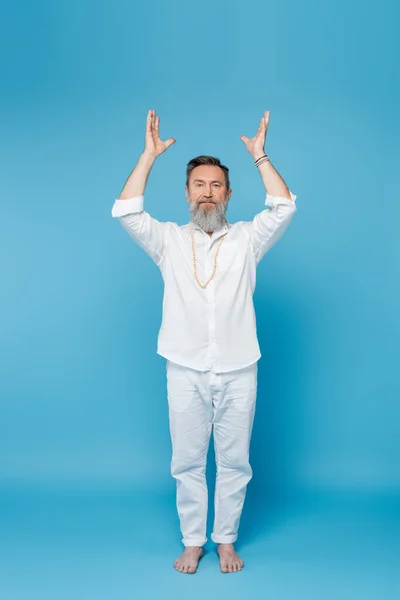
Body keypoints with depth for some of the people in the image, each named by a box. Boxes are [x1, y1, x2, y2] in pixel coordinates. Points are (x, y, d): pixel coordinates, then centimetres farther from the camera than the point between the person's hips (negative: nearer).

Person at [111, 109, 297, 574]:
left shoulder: (247, 239, 4)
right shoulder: (168, 241, 4)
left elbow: (283, 208, -10)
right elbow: (126, 211, -9)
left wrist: (259, 155, -11)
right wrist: (150, 154, -10)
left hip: (237, 372, 0)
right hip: (185, 372, 0)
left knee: (234, 462, 11)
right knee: (187, 462, 10)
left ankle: (226, 540, 30)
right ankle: (193, 542, 28)